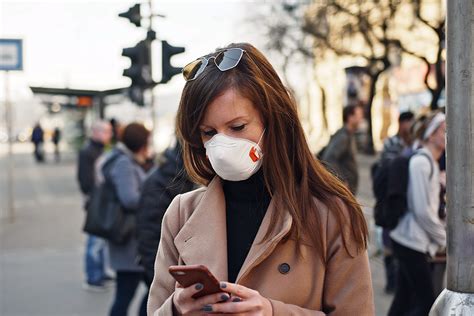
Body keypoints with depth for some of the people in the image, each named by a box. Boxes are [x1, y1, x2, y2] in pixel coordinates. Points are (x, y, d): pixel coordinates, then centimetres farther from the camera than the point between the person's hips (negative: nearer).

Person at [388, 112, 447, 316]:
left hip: (413, 241, 9)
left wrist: (442, 232, 9)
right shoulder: (421, 162, -15)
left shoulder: (430, 163, 15)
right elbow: (422, 210, -19)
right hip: (412, 241, -9)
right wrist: (443, 238, -8)